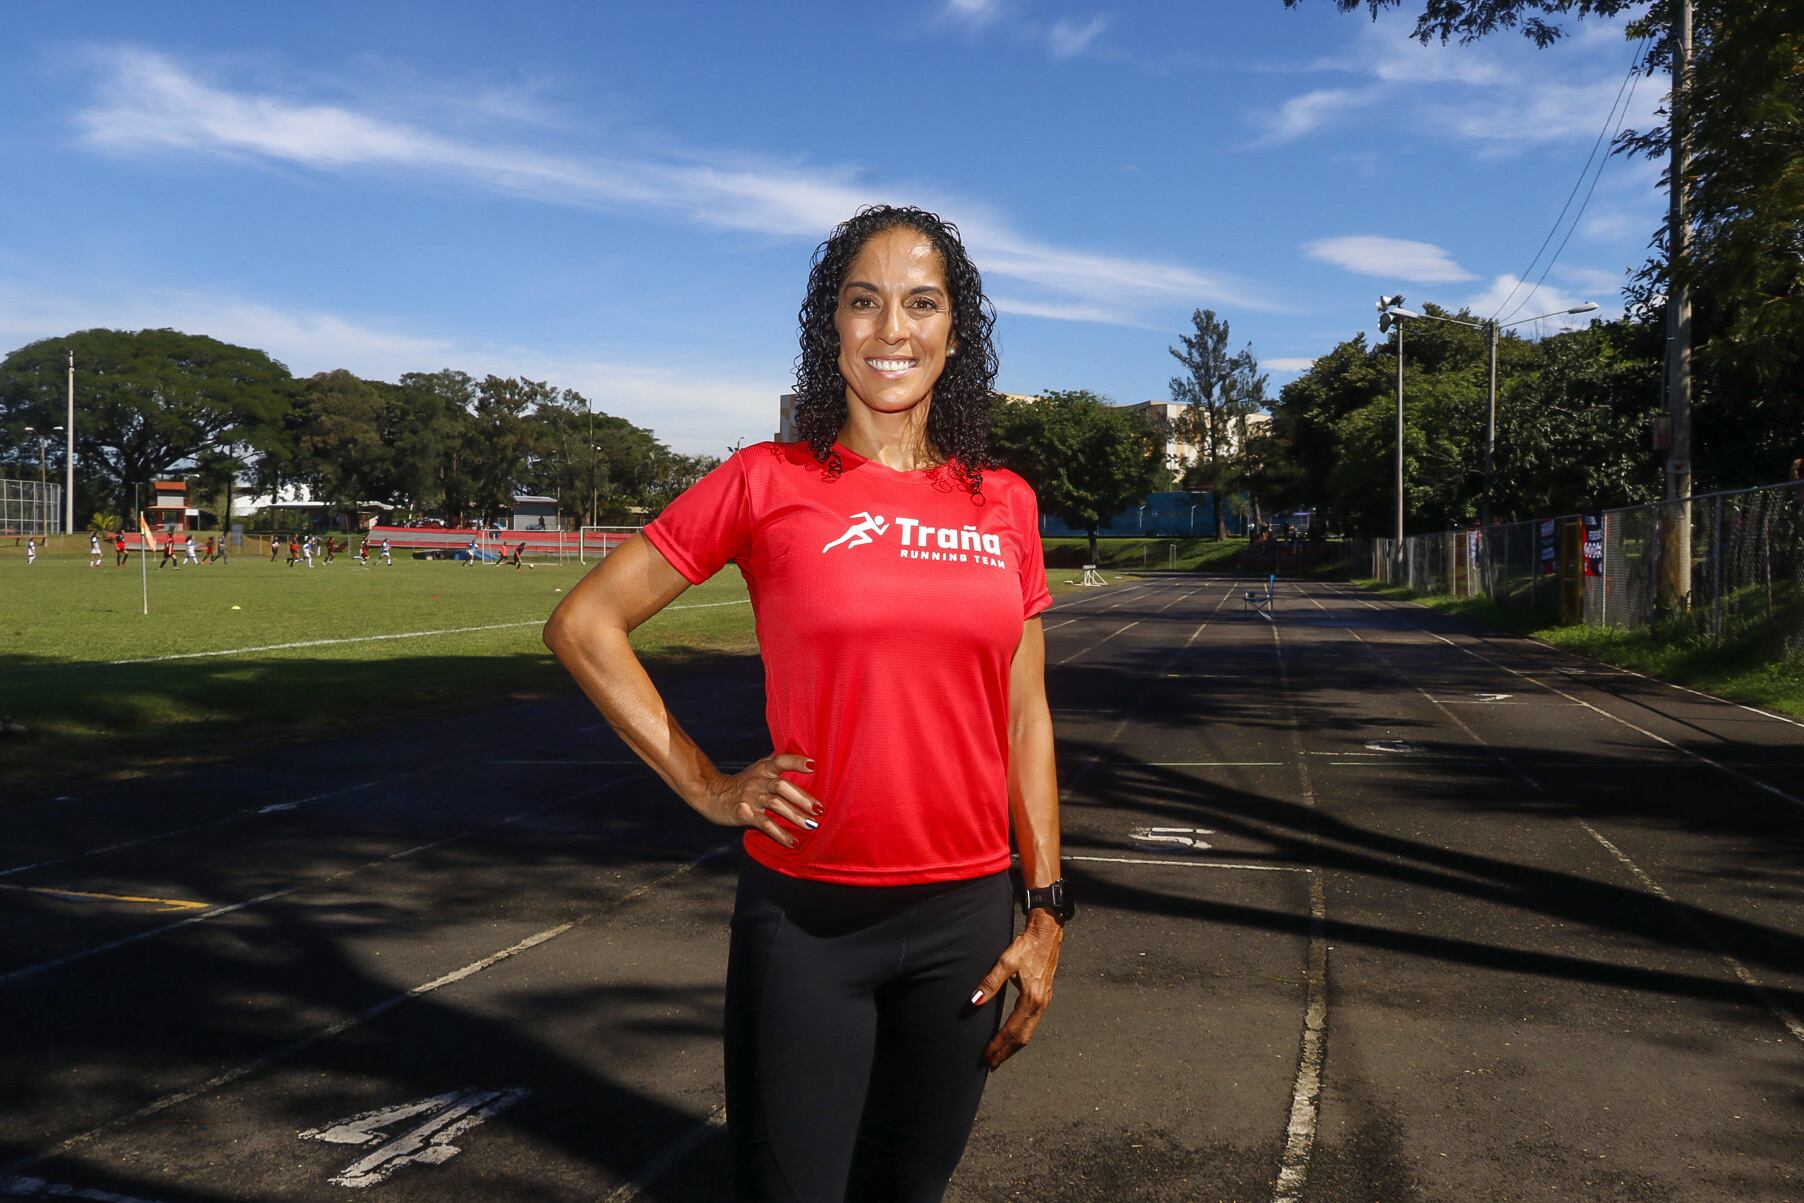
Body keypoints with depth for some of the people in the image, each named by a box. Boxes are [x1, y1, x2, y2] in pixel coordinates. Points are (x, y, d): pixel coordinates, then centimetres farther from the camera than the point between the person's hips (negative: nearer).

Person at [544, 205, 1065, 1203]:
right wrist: (707, 788, -6)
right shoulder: (770, 483, -5)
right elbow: (583, 624, -2)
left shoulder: (1004, 505, 5)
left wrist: (1045, 910, 6)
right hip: (805, 914, -3)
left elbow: (1024, 717, 9)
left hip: (965, 914, 3)